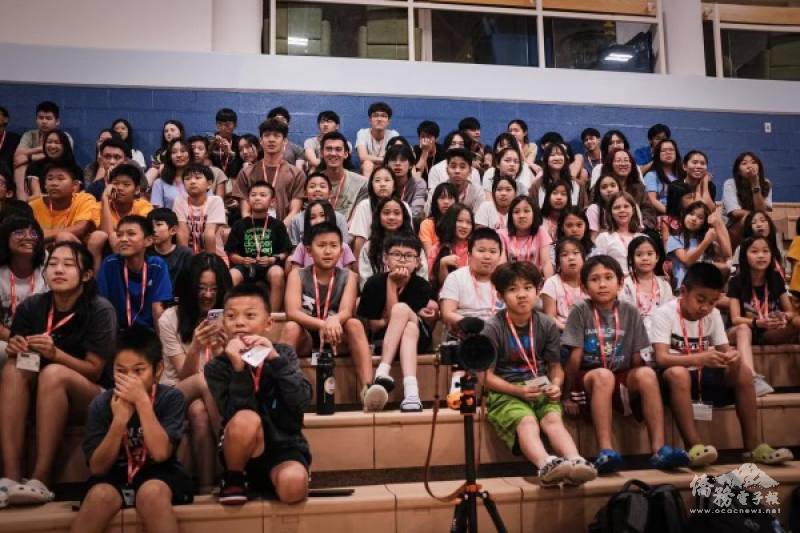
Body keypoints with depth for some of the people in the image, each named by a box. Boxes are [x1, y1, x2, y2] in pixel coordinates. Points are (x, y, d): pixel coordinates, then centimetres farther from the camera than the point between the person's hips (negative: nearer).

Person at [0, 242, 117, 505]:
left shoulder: (100, 310, -14)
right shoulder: (31, 306, -2)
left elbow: (94, 371, -14)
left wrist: (55, 353, -29)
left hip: (93, 398, -4)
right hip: (41, 396, 4)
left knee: (53, 373, -32)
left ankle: (41, 479, -31)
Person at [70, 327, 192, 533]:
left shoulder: (171, 398, -9)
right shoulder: (101, 404, -5)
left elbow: (161, 453, -21)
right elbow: (97, 467, -9)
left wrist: (142, 401, -25)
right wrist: (120, 419, -23)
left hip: (159, 476, -2)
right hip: (114, 477, 2)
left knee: (152, 492, -34)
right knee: (100, 494, -30)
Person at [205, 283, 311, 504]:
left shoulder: (284, 353, 0)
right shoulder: (217, 366, -4)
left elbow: (302, 401, -15)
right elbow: (237, 416, -18)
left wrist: (276, 359, -24)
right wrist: (238, 367, -27)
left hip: (285, 446, -1)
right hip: (244, 452, 1)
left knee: (293, 485, -33)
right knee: (246, 420, -32)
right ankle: (234, 478, -4)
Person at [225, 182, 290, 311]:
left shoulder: (277, 225, 9)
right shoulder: (240, 225, 12)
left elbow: (285, 253, 7)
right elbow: (231, 253, 11)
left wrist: (272, 260, -13)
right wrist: (242, 260, -9)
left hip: (270, 265, -1)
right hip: (245, 265, 1)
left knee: (277, 273, -35)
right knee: (231, 276, -32)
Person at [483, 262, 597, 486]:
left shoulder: (547, 325, 3)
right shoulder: (493, 327, -8)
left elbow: (556, 367, 9)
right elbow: (487, 376, -7)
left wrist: (555, 385, -13)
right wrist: (519, 390, -20)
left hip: (541, 388, 4)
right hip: (506, 391, -3)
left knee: (553, 419, -27)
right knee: (527, 421, -32)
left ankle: (575, 462, -48)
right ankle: (547, 465, -56)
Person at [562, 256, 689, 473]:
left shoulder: (630, 312, 2)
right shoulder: (580, 312, -7)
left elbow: (637, 358, 2)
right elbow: (575, 357, -9)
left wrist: (634, 385, -8)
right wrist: (569, 393, -7)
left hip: (622, 380, 3)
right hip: (588, 380, -3)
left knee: (647, 374, -26)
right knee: (603, 375, -35)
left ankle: (658, 449, -28)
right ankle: (606, 451, -38)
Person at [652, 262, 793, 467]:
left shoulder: (713, 315, 2)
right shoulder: (664, 313, -16)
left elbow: (724, 349, 1)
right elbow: (661, 358, -25)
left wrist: (732, 357, -24)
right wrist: (698, 359, -41)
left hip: (703, 375, 5)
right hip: (675, 378, -5)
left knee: (743, 372, -17)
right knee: (678, 373, -37)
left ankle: (753, 446, -12)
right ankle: (695, 445, -34)